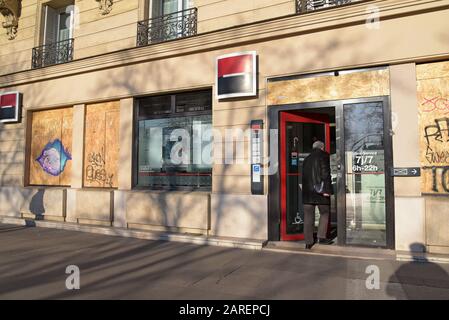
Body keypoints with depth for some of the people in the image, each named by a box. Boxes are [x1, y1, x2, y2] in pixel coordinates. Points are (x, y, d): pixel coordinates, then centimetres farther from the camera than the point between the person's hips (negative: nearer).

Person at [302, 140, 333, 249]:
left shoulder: (307, 159, 16)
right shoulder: (323, 156, -1)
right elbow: (325, 173, -12)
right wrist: (327, 189, -15)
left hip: (307, 191, 5)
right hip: (319, 190, -4)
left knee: (308, 216, 4)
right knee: (324, 213, 11)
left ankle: (308, 241, 4)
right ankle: (321, 237, 6)